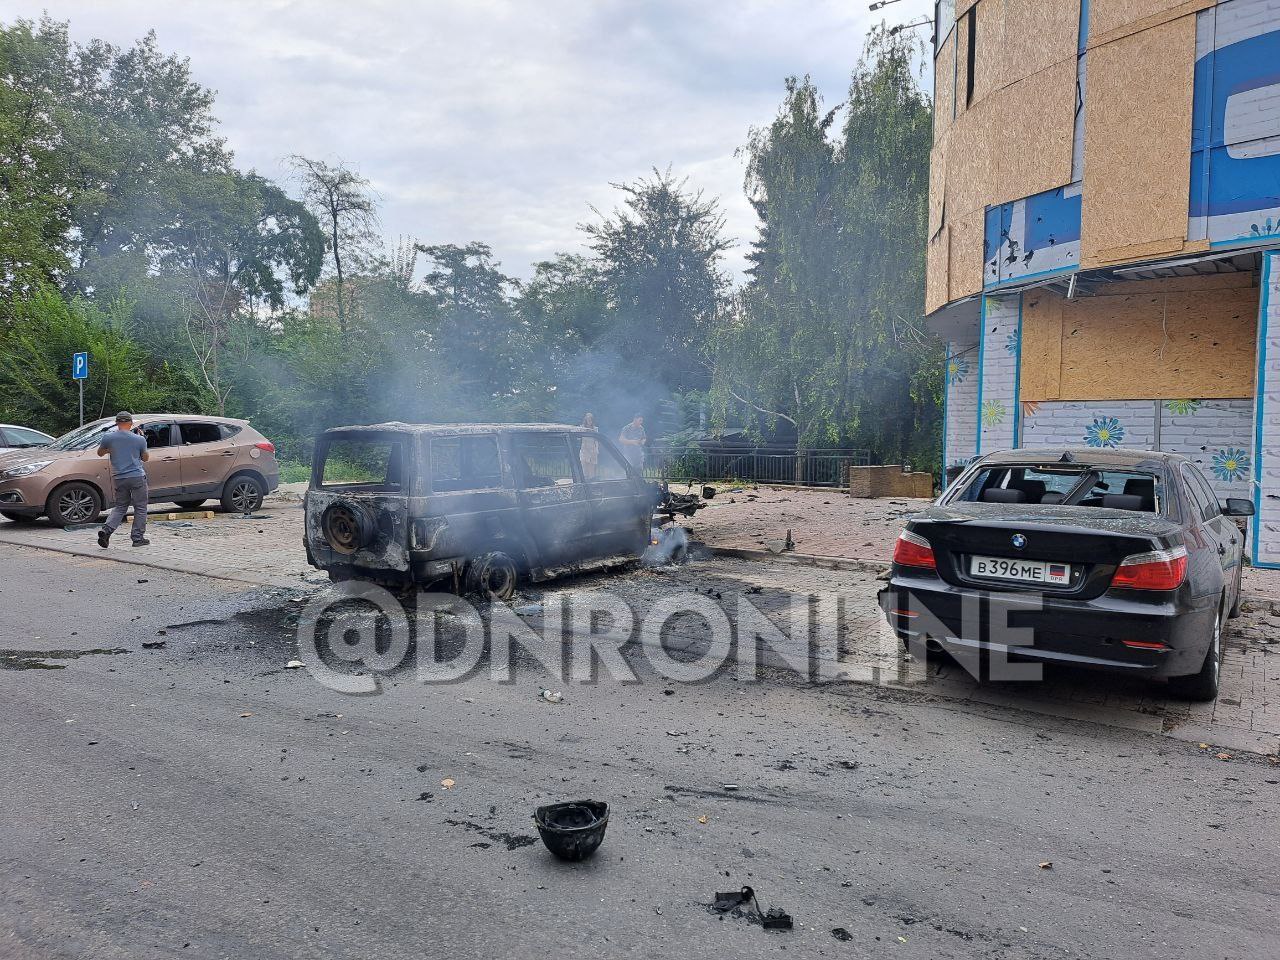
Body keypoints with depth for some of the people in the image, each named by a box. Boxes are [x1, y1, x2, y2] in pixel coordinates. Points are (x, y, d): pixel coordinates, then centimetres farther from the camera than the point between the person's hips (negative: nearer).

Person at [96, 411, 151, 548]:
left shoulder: (108, 437, -2)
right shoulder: (139, 439, -5)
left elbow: (100, 453, 14)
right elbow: (145, 458, 9)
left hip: (118, 478, 3)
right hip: (137, 477, -3)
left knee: (120, 506, 17)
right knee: (140, 507, 7)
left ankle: (106, 530, -1)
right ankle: (138, 538, 7)